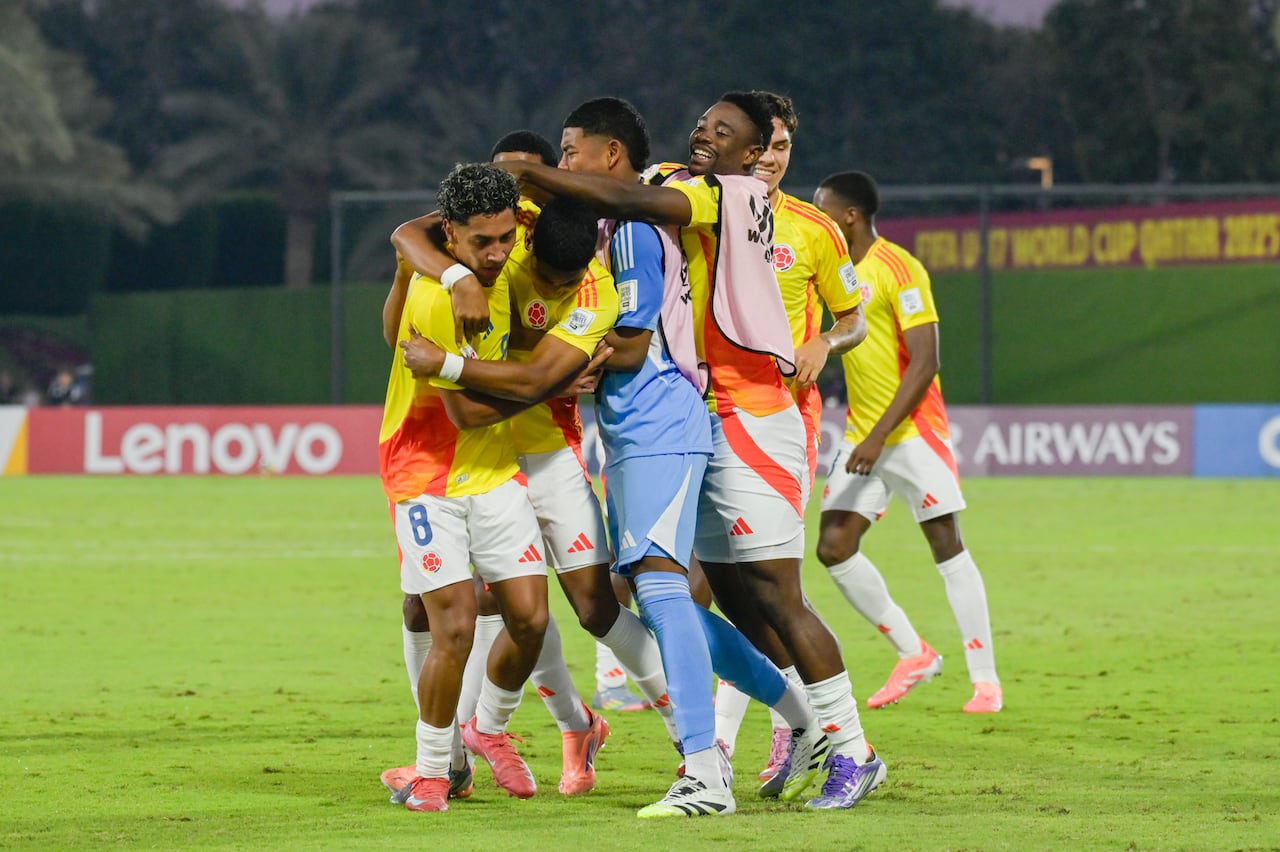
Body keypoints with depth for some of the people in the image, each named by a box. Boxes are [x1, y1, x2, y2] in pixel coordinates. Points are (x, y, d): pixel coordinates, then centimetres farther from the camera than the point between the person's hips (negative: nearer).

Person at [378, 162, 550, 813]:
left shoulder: (501, 269, -3)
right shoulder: (436, 300, -25)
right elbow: (466, 410, -21)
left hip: (494, 468, 7)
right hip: (427, 473, -7)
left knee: (529, 618, -1)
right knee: (455, 626, -14)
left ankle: (489, 729, 27)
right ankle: (431, 771, 5)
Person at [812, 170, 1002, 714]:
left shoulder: (898, 269, -13)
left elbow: (924, 362, -18)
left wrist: (879, 436, -22)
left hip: (912, 431, -8)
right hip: (862, 434, 8)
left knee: (947, 548, -4)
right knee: (834, 548, -3)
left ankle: (985, 679, 1)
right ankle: (913, 654, 9)